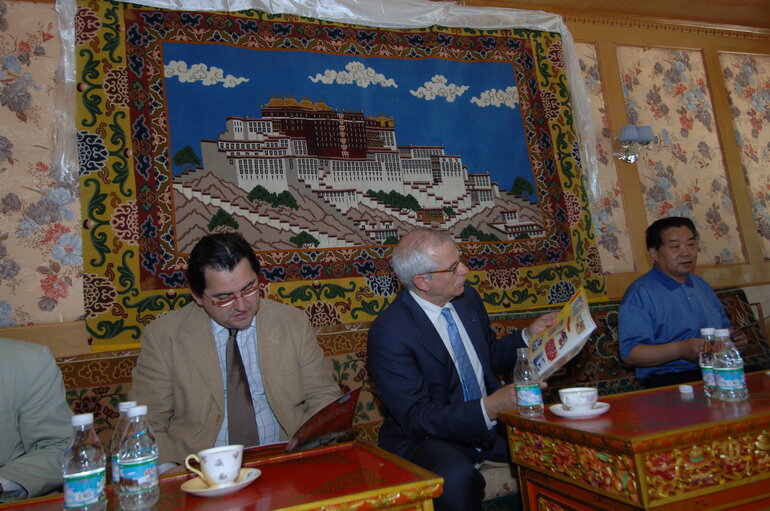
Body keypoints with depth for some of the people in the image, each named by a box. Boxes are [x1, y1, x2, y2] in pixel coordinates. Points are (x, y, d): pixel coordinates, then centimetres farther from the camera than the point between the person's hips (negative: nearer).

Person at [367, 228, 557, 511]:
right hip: (427, 438, -6)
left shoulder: (468, 298, 2)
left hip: (490, 425, 6)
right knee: (456, 478, -37)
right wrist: (490, 408, -31)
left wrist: (529, 335, 2)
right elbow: (416, 419, -20)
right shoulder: (388, 332, -19)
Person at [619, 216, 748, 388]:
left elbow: (723, 326, 35)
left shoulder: (702, 285, 22)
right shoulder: (640, 293, -8)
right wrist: (679, 350, -26)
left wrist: (735, 338, 11)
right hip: (669, 380, -8)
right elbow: (630, 354, -15)